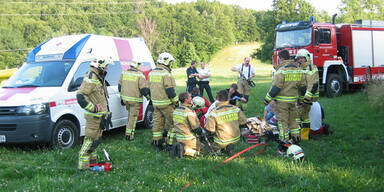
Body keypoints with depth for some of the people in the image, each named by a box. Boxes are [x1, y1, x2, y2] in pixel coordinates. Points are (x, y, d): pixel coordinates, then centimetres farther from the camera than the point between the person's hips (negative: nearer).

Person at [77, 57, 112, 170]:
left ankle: (92, 160, 30)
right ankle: (83, 165, 1)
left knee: (96, 138, 18)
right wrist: (93, 109, -23)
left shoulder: (99, 77, 12)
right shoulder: (91, 78, -20)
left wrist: (105, 112, 24)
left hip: (100, 115, 10)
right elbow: (80, 96, -27)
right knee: (91, 139, -5)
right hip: (94, 115, -10)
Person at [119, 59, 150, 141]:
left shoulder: (124, 73, 5)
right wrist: (149, 98, 0)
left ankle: (128, 133, 27)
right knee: (133, 117, 4)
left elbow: (120, 86, 12)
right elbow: (144, 89, -14)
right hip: (135, 100, -6)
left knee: (130, 114, 26)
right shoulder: (140, 75, -13)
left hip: (125, 98, 6)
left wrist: (122, 97, 21)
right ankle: (129, 135, 7)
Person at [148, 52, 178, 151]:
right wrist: (176, 101, -9)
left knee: (157, 121, 10)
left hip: (155, 102, 8)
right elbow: (170, 90, -18)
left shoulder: (152, 73, 12)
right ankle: (166, 138, 5)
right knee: (171, 120, 5)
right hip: (166, 103, -8)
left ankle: (157, 143, 12)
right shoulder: (166, 73, -15)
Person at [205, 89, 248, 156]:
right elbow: (243, 121, 1)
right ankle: (231, 146, 7)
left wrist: (214, 132, 5)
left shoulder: (214, 112, -16)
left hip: (222, 141, -1)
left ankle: (223, 148, 2)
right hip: (236, 139, 1)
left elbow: (209, 127, -17)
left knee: (214, 147, 28)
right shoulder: (235, 109, -7)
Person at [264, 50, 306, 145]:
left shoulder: (281, 71, -16)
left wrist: (267, 98, -9)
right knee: (293, 120, 18)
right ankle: (297, 140, 23)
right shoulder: (298, 70, 5)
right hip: (293, 100, 7)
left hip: (282, 101, -6)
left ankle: (284, 142, 4)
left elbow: (275, 87, -18)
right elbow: (302, 85, 11)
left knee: (282, 121, 1)